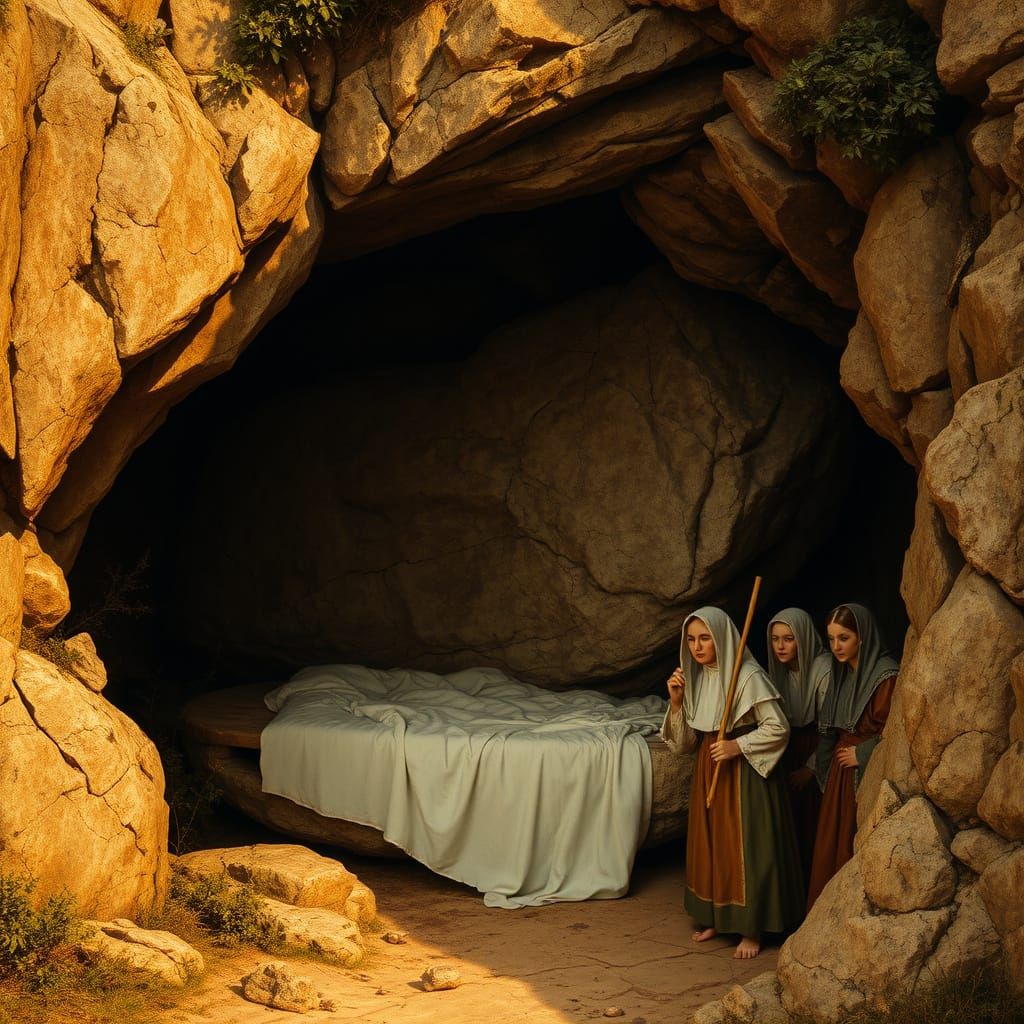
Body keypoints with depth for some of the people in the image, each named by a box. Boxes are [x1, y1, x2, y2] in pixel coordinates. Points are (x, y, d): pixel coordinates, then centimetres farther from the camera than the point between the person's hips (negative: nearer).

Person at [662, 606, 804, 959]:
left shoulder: (748, 676, -16)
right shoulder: (696, 678, 4)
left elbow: (778, 728, -15)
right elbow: (686, 742, 5)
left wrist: (738, 746, -21)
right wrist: (676, 702, -9)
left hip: (744, 774, -7)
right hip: (708, 773, 7)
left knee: (745, 848, -2)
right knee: (709, 844, 12)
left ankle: (751, 929, 8)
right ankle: (714, 917, 26)